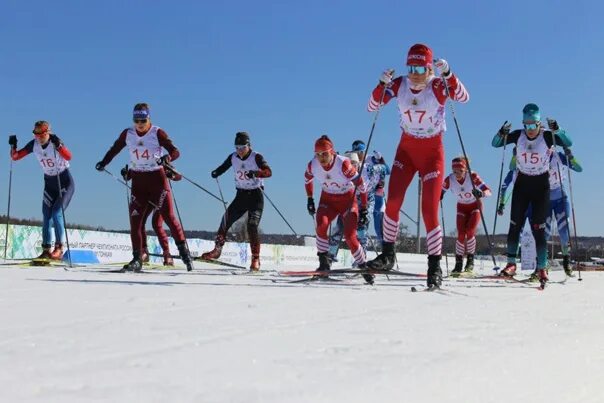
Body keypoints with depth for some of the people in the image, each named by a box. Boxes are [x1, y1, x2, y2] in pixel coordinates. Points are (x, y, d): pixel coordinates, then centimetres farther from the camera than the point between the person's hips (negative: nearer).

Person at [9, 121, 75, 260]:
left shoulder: (55, 142, -21)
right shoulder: (34, 144, -7)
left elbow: (68, 157, -39)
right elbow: (15, 156, -1)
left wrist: (58, 144, -53)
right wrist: (13, 146, -19)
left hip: (65, 182, -6)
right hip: (49, 183, 6)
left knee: (57, 213, -18)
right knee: (46, 218, 2)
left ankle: (59, 248, -10)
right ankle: (46, 250, 9)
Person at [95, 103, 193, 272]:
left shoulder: (157, 133, -8)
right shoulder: (127, 134, 3)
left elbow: (175, 151, -14)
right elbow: (115, 149, 19)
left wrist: (167, 158, -34)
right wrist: (104, 162, 7)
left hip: (157, 178, -3)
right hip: (137, 180, 4)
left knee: (169, 217, -7)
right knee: (135, 220, -1)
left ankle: (184, 251, 3)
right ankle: (137, 259, 5)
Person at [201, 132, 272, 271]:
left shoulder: (256, 157, -13)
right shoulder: (233, 157, 0)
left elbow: (268, 172, -24)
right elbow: (223, 167, 7)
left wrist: (255, 173, -43)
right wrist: (216, 173, -16)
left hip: (256, 195, -4)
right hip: (241, 195, 5)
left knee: (252, 226, -17)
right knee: (226, 220, -6)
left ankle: (256, 259, -10)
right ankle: (217, 249, 11)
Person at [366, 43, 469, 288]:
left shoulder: (437, 86, -16)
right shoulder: (399, 85, -7)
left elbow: (463, 98, -33)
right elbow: (372, 107, -9)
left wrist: (448, 74, -44)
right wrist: (382, 84, -24)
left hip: (432, 152, -3)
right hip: (406, 149, 3)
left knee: (430, 211, -8)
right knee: (393, 201, -8)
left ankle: (435, 267, 2)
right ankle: (387, 254, 7)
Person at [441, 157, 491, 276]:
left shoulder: (472, 176, -30)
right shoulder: (449, 180, -23)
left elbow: (488, 191, -34)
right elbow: (441, 191, -6)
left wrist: (481, 193, -56)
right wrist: (438, 197, -29)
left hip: (475, 206, -2)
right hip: (462, 208, 2)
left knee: (470, 232, -19)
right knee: (461, 235, -12)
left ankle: (470, 260, 0)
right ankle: (458, 263, 2)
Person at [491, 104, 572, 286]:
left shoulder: (547, 136, -12)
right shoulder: (518, 135, -6)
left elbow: (568, 143, -22)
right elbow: (495, 144, -4)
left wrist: (556, 130, -37)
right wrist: (502, 134, -25)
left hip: (541, 185, -2)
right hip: (522, 183, 2)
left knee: (538, 228, -6)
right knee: (515, 225, -1)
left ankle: (542, 268, 1)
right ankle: (511, 263, 8)